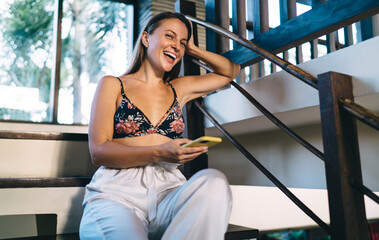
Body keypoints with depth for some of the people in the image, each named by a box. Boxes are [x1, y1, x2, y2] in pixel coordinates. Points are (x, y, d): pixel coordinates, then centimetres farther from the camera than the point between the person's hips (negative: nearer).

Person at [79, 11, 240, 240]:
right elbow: (98, 151, -1)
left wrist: (192, 49, 22)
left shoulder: (179, 89, 21)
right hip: (118, 191, -4)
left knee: (213, 180, -30)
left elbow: (231, 71, 34)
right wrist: (159, 153, -15)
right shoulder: (112, 85, 11)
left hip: (168, 190, 5)